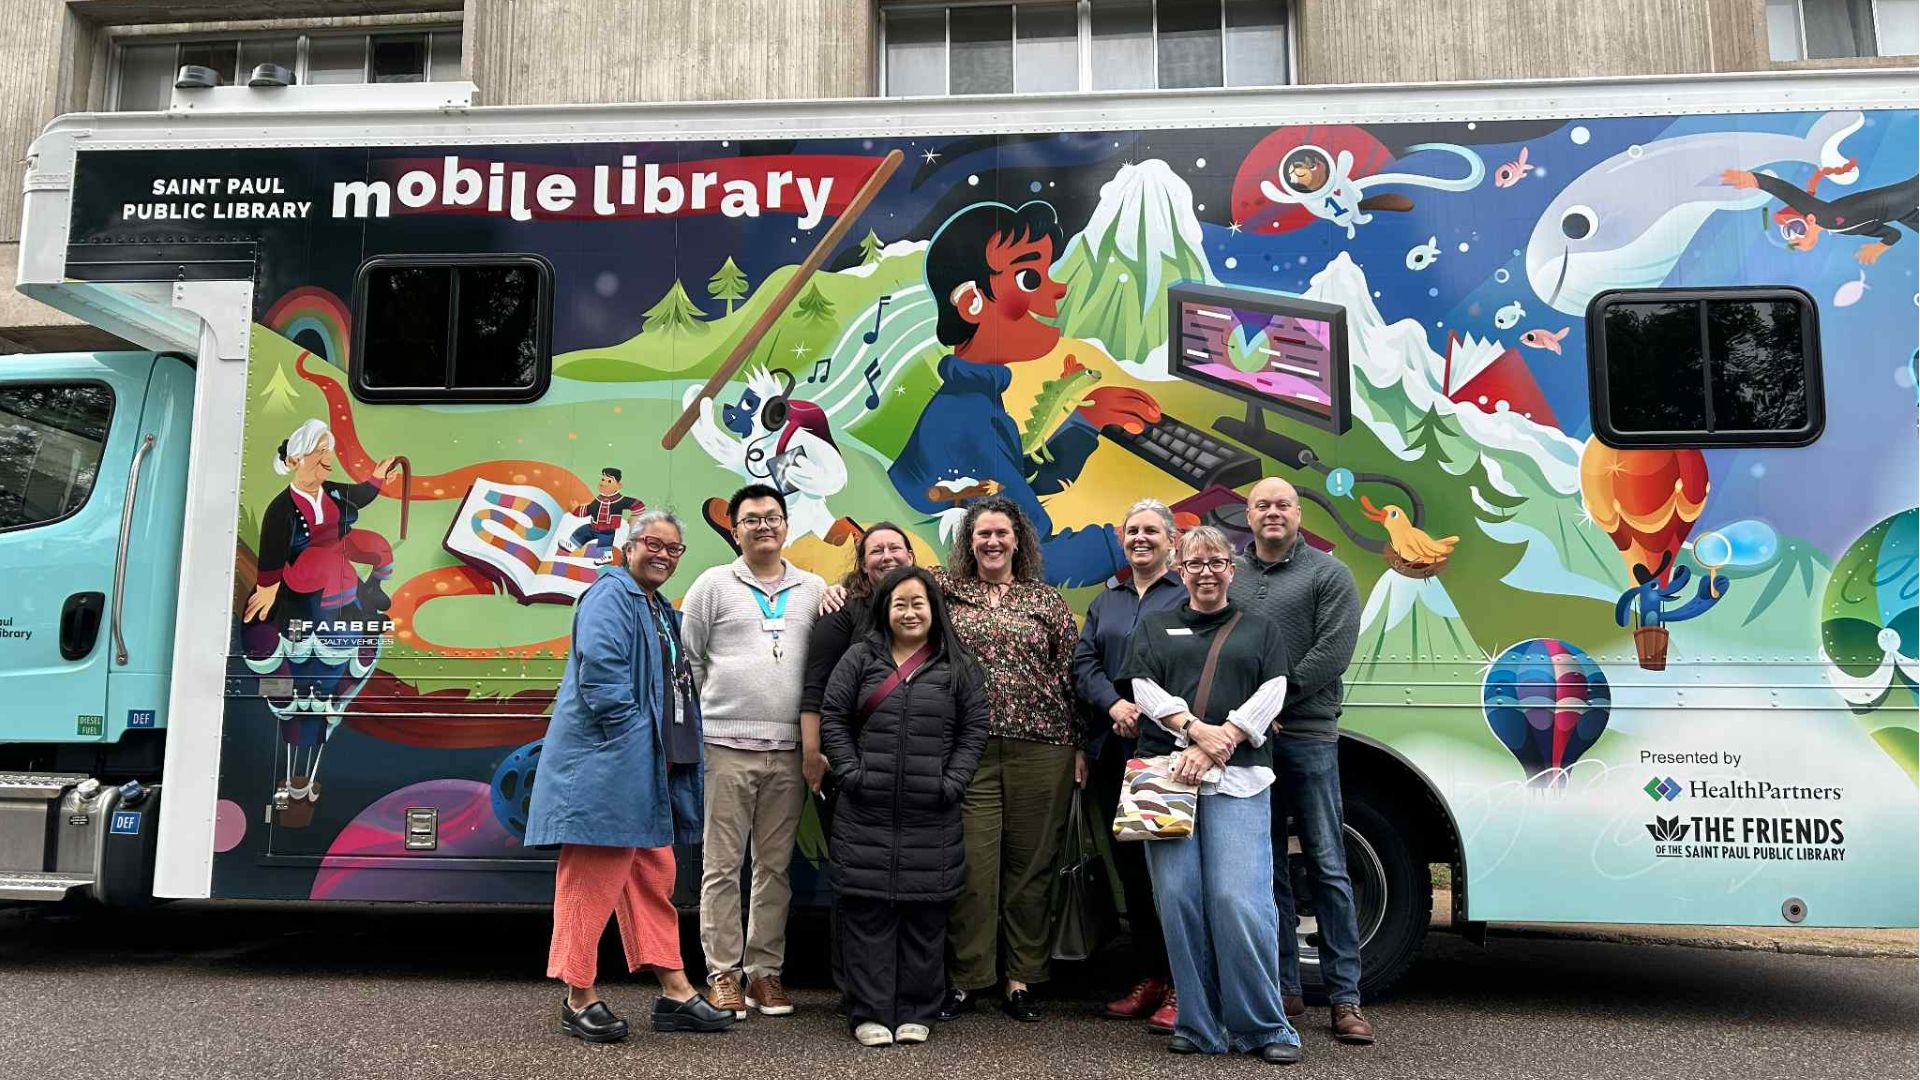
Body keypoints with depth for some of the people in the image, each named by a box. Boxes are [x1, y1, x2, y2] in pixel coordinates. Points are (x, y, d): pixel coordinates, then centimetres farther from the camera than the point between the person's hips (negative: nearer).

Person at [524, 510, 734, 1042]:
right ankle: (580, 998, 9)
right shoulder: (611, 595, -9)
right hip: (606, 765, -10)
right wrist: (628, 734, -18)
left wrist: (675, 749, 14)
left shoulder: (662, 610, 20)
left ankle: (674, 993, 20)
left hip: (650, 769, 10)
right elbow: (600, 670, -22)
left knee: (654, 878, 13)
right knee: (592, 880, -2)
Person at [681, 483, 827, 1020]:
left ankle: (765, 970, 17)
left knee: (776, 865, 8)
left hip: (789, 749, 3)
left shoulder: (814, 589, 12)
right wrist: (713, 710, 3)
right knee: (723, 865, 1)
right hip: (726, 746, -2)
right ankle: (723, 973, 10)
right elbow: (687, 659, 6)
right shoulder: (713, 584, 5)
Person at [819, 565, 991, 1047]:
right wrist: (851, 773, -5)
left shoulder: (958, 667, 8)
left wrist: (952, 782, -4)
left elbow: (974, 731, 7)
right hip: (867, 815, 0)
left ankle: (916, 1011, 17)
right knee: (868, 913, 2)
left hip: (932, 819, 1)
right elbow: (832, 719, 5)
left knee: (925, 916, 5)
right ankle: (870, 1012, 11)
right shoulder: (860, 659, 7)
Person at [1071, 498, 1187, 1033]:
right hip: (1113, 750, 6)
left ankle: (1181, 986, 1)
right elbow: (1083, 663, 9)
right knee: (1130, 863, 9)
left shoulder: (1187, 596, 2)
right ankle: (1149, 978, 19)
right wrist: (1115, 705, -9)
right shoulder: (1105, 602, 20)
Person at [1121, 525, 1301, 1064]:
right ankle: (1199, 1025, 8)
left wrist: (1215, 748, -10)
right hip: (1166, 774, 2)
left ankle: (1264, 1028, 2)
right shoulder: (1155, 626, 19)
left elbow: (1271, 695, 3)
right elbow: (1144, 689, 5)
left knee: (1238, 900, -12)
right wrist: (1197, 730, -12)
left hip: (1237, 778, -1)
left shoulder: (1261, 630, 17)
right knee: (1178, 898, -4)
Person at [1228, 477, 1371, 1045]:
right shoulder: (1228, 575, 12)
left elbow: (1332, 653, -8)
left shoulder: (1329, 574, 2)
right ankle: (1283, 988, 20)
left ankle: (1345, 998, 8)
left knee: (1327, 867, 1)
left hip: (1307, 736, -3)